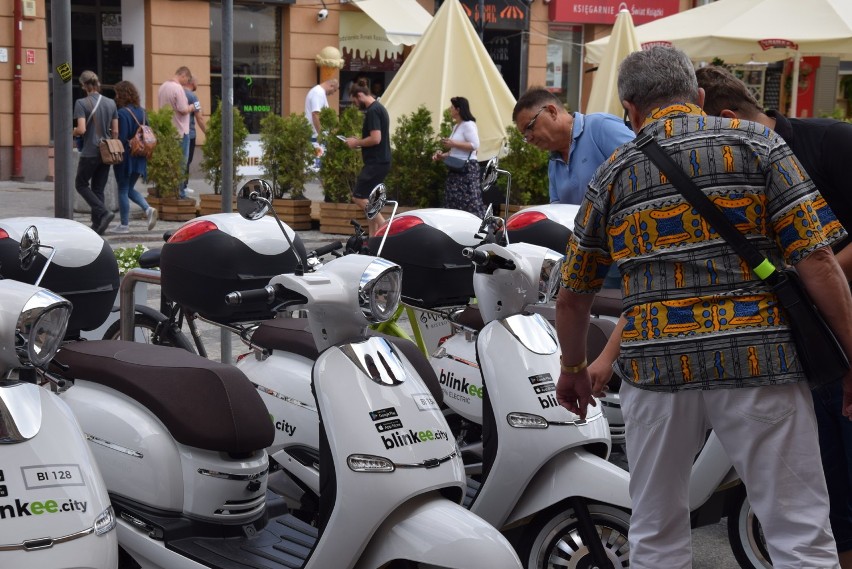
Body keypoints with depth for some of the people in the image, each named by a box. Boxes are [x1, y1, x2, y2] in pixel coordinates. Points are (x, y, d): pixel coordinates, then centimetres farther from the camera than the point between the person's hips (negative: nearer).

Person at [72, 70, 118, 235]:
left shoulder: (81, 103, -11)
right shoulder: (111, 103, 4)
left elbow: (81, 129, -19)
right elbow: (115, 131, 5)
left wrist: (72, 132, 2)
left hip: (90, 152, -5)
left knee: (81, 184, 11)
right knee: (98, 189, 13)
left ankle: (104, 212, -8)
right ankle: (97, 225, 12)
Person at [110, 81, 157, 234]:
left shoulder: (122, 113, -16)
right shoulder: (142, 112, 8)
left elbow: (121, 139, -20)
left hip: (126, 157, -8)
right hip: (139, 158, 8)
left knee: (122, 191, 4)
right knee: (129, 189, 20)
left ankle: (124, 225, 9)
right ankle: (148, 209, 1)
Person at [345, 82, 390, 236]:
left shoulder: (372, 111, -15)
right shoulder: (379, 108, 17)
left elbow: (375, 138, -23)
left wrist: (356, 143, -9)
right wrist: (358, 141, 15)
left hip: (375, 163, -10)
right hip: (382, 161, 10)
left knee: (358, 197, -10)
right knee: (369, 199, 12)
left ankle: (383, 226, -13)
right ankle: (373, 237, 12)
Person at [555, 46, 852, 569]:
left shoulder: (612, 175, 11)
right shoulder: (756, 143, 4)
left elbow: (575, 294, 17)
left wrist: (574, 369, 32)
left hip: (657, 367, 2)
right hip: (758, 361, -2)